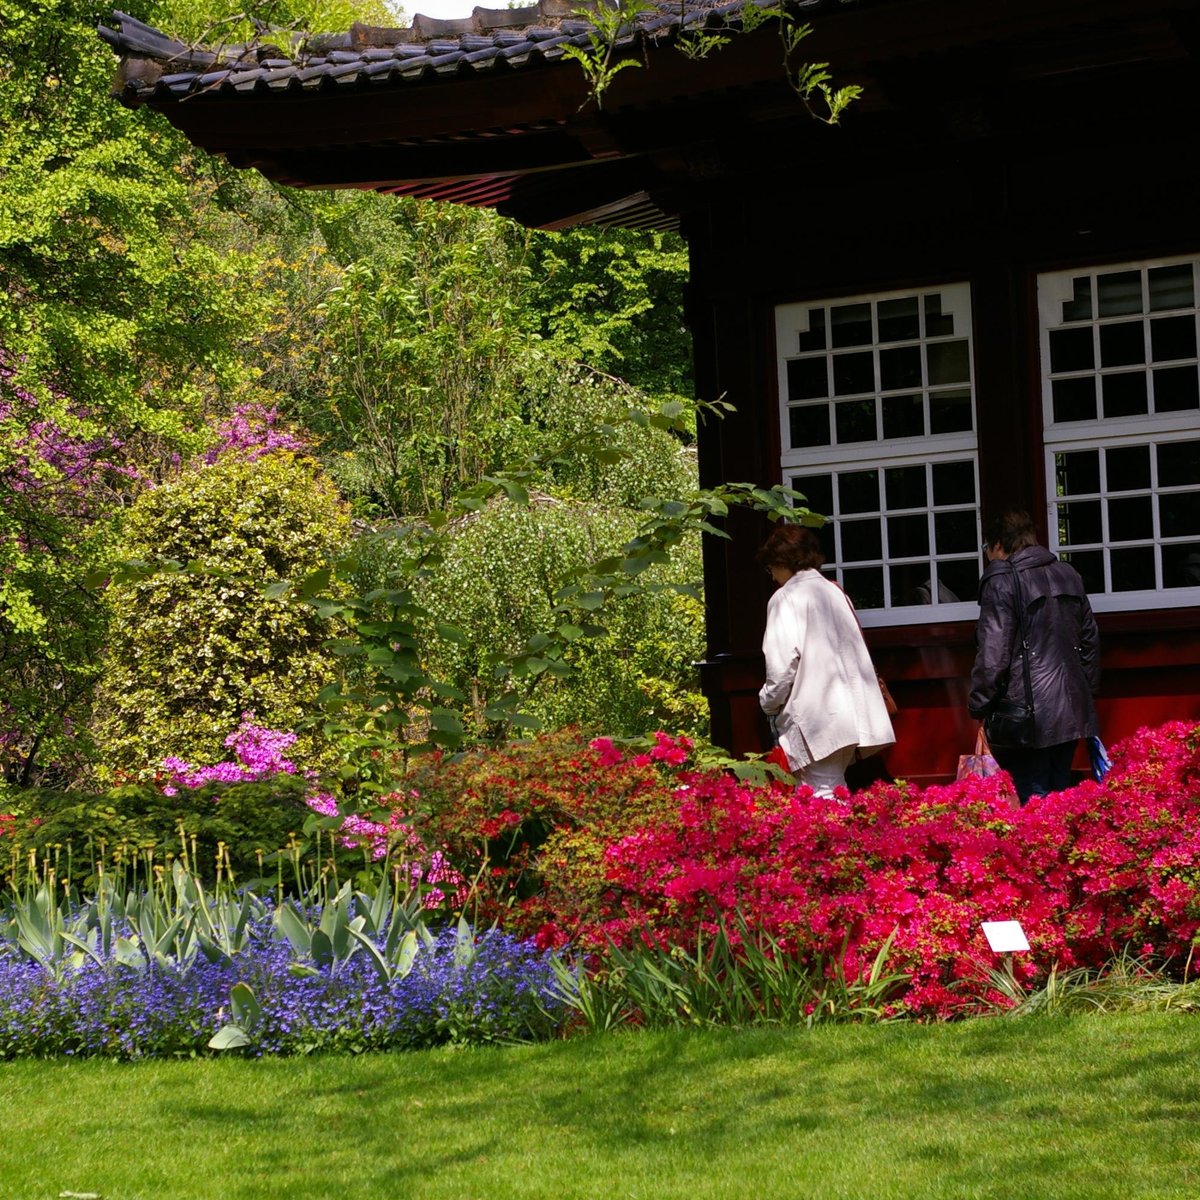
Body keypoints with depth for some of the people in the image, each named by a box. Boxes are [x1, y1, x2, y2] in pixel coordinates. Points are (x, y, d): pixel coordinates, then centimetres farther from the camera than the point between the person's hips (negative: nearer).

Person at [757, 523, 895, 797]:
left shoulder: (785, 598, -6)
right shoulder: (835, 592, 15)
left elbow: (783, 663, -14)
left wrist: (769, 703, 3)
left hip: (815, 716, -8)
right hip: (852, 711, 8)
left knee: (822, 798, -9)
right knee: (835, 791, 13)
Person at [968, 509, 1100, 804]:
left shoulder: (1001, 580, -8)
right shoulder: (1068, 575, 14)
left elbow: (993, 652, -13)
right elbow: (1090, 639, 20)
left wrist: (979, 706, -6)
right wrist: (1087, 690, 26)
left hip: (1028, 714, -7)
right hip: (1071, 710, 7)